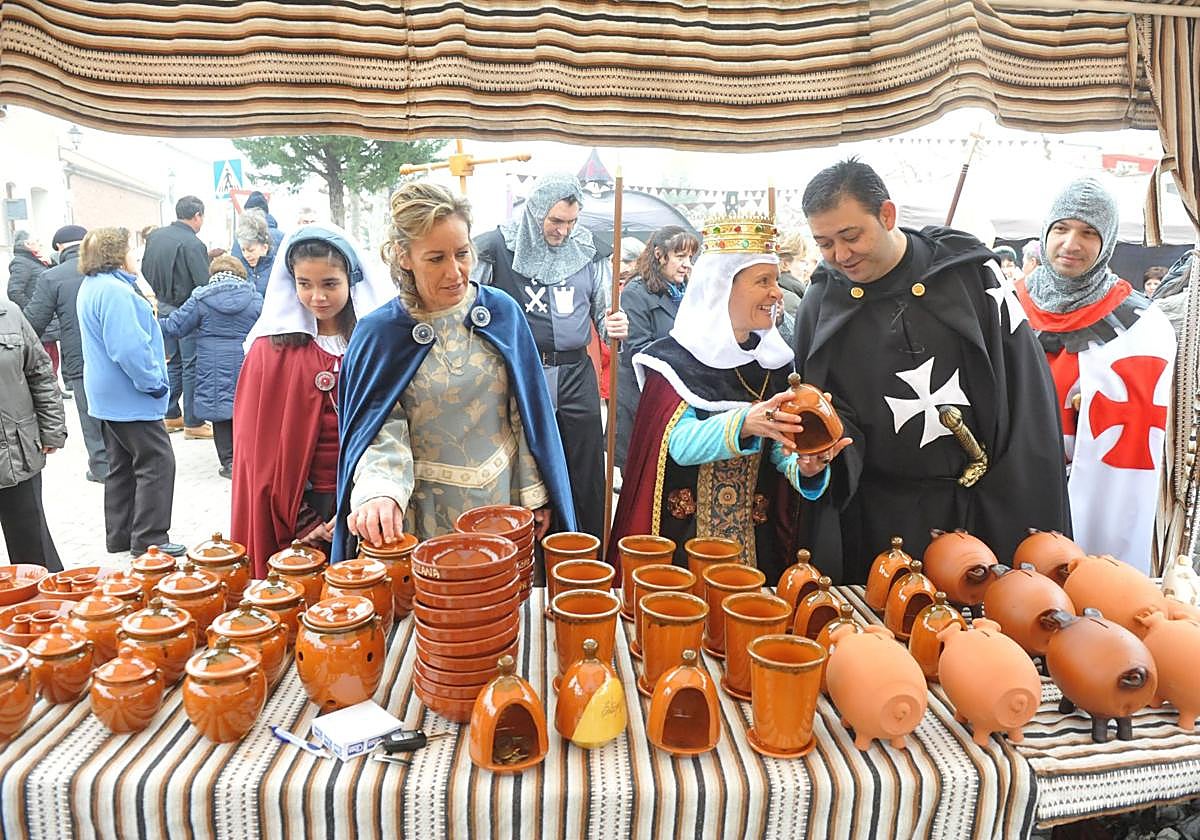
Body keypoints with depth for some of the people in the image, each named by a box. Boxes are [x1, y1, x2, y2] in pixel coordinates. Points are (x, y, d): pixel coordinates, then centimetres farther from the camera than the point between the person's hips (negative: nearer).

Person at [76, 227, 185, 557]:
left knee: (122, 465, 16)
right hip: (130, 397, -11)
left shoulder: (91, 286, 14)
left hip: (109, 395, 11)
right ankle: (149, 539, -2)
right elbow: (128, 347, -27)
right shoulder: (114, 290, -20)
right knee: (157, 463, -5)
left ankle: (120, 536, 23)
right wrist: (154, 382, -17)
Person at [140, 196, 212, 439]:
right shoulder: (192, 244, -19)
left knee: (173, 362, 17)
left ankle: (171, 415, 25)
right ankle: (193, 422, 5)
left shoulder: (154, 236, 5)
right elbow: (204, 283, -21)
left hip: (163, 307, 8)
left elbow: (145, 270, 13)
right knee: (191, 366, 0)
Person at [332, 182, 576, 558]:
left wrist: (536, 494, 1)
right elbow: (381, 431, -12)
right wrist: (379, 492, -31)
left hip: (503, 499, 2)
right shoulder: (379, 332, -8)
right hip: (426, 514, -1)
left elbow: (528, 413, 0)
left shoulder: (502, 311, -3)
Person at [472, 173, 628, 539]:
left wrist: (614, 328, -5)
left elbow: (601, 314, 17)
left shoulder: (587, 251, 9)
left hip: (576, 375, 3)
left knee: (587, 476, 7)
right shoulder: (497, 247, -2)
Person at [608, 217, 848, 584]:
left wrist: (805, 467, -22)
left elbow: (781, 451, 1)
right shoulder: (674, 359, -9)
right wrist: (743, 424, -39)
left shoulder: (776, 363, 4)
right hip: (680, 535, -4)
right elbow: (679, 444, -21)